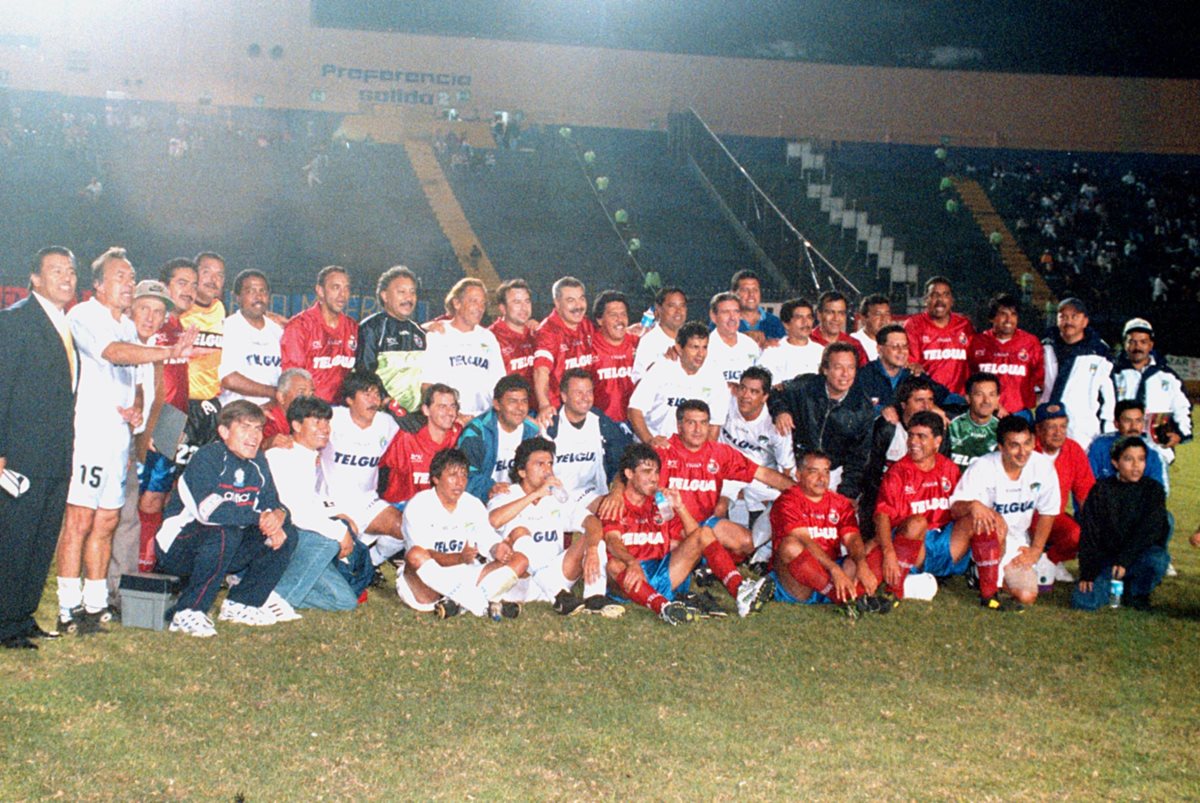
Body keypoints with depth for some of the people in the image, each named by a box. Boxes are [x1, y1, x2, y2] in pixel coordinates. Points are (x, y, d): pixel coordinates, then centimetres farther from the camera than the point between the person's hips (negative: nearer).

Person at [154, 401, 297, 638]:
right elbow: (208, 511, -32)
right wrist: (259, 518, -25)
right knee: (225, 533, -37)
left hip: (225, 548, 8)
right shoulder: (207, 458, -18)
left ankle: (239, 605, 3)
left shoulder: (258, 464, 6)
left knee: (287, 535, -4)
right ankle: (187, 613, -26)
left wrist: (278, 517, -20)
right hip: (177, 548, -8)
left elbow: (273, 505, 6)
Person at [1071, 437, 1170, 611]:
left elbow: (1149, 531, -11)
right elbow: (1088, 534, 0)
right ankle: (1116, 587, 13)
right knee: (1083, 601, -22)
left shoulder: (1153, 489, 1)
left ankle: (1138, 594, -3)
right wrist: (1087, 574, -9)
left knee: (1157, 559, -36)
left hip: (1141, 556, -1)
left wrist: (1124, 560, -22)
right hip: (1106, 557, 1)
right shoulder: (1101, 490, 2)